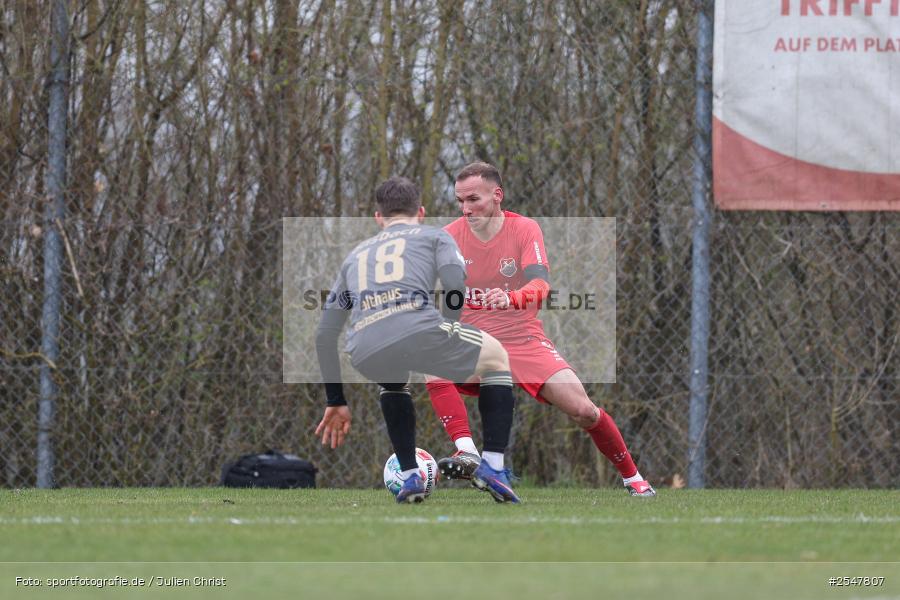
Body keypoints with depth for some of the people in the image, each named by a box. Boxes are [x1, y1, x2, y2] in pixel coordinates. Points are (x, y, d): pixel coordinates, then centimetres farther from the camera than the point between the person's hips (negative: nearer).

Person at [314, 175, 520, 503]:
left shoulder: (355, 255, 37)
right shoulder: (434, 236, 26)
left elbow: (325, 334, 34)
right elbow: (456, 282, 4)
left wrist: (335, 402, 39)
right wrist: (449, 331, 19)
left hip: (365, 354, 3)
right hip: (417, 331, -3)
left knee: (393, 381, 41)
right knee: (497, 358, 25)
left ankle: (410, 477, 26)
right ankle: (493, 467, 12)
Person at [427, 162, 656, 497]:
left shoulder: (524, 230, -7)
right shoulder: (449, 237, -1)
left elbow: (541, 285, -23)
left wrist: (510, 299, -44)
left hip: (524, 341, -1)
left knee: (583, 410, -12)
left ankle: (632, 478, 10)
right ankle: (467, 453, -35)